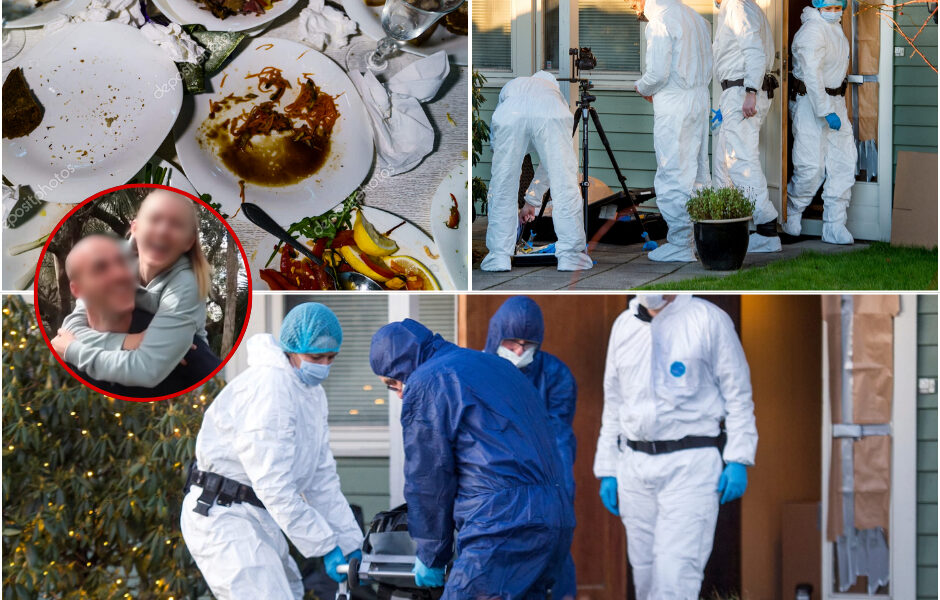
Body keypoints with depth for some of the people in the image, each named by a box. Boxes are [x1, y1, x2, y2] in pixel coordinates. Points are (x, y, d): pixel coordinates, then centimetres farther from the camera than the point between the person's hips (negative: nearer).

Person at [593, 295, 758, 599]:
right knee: (644, 572, 8)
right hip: (634, 466, 5)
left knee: (675, 575, -14)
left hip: (691, 463, -5)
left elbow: (737, 393, -1)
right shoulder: (623, 326, 13)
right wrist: (606, 470, 15)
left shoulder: (709, 320, -2)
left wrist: (738, 460, -8)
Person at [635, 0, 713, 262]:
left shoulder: (660, 22, -13)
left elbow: (658, 73, -18)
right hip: (700, 99, 9)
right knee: (697, 173, 14)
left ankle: (679, 245, -2)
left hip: (673, 106, -9)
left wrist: (641, 88, 3)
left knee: (673, 176, -4)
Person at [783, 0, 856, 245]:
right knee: (812, 167, -10)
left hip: (834, 102, 9)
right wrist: (826, 112, -27)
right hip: (810, 104, -9)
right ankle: (792, 212, 16)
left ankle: (834, 227, 0)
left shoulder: (834, 26, 13)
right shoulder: (813, 31, -18)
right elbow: (812, 75, -24)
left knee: (844, 162, -1)